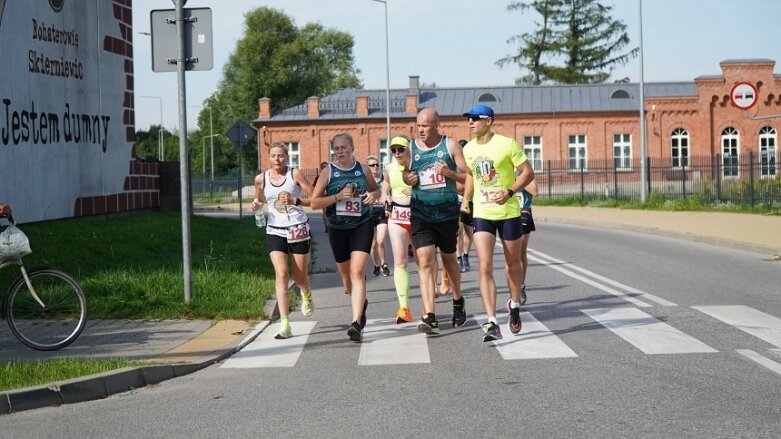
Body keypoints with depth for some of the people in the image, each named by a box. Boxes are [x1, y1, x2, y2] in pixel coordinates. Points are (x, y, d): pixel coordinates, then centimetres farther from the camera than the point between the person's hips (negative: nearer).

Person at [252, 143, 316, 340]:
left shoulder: (295, 174, -6)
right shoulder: (261, 179, 3)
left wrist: (295, 201, -21)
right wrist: (256, 205, -3)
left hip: (298, 229, -1)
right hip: (275, 230, 1)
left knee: (300, 277, 8)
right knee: (281, 274, -14)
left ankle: (307, 295, 48)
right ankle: (285, 324, -16)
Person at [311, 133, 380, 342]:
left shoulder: (363, 169, 1)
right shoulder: (328, 172, -3)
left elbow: (376, 189, 18)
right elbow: (314, 202, -5)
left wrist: (373, 195, -6)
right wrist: (338, 196, -18)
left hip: (362, 226, -1)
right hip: (338, 229, 2)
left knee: (357, 273, -16)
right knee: (346, 275, 15)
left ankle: (356, 323, -21)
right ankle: (361, 305, 46)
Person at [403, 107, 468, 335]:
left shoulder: (450, 145, -3)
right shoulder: (411, 148, 3)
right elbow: (405, 173, 18)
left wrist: (450, 173, -22)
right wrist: (408, 178, -6)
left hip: (447, 212, 0)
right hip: (420, 212, 0)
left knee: (448, 258, 16)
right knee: (425, 261, -13)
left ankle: (458, 303, 41)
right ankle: (430, 317, -16)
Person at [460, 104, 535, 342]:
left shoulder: (507, 144, -10)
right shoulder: (468, 149, 5)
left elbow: (528, 173, -8)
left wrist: (509, 192, -21)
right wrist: (466, 199, 9)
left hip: (509, 212, -3)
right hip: (482, 214, 3)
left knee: (513, 263, 13)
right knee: (485, 266, -11)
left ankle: (515, 305, 40)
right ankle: (492, 323, -13)